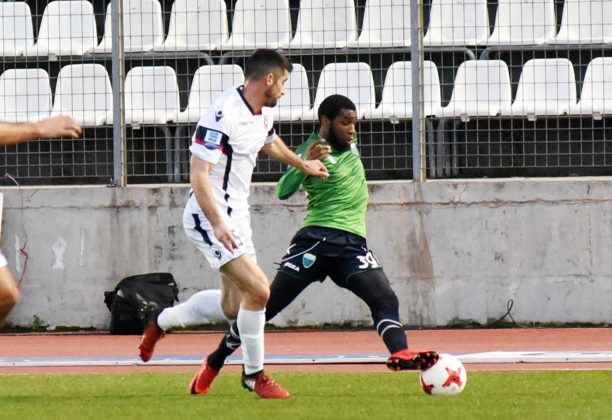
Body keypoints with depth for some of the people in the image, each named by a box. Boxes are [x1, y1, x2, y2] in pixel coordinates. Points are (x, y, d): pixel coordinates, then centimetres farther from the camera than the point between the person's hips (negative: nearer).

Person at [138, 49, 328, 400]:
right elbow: (198, 174, -25)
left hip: (237, 214, 10)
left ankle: (162, 322, 33)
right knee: (258, 289, -17)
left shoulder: (262, 114, 6)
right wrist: (218, 224, -32)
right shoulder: (224, 115, -22)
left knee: (233, 307, 10)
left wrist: (304, 165, 44)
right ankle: (255, 375, -2)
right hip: (210, 216, -10)